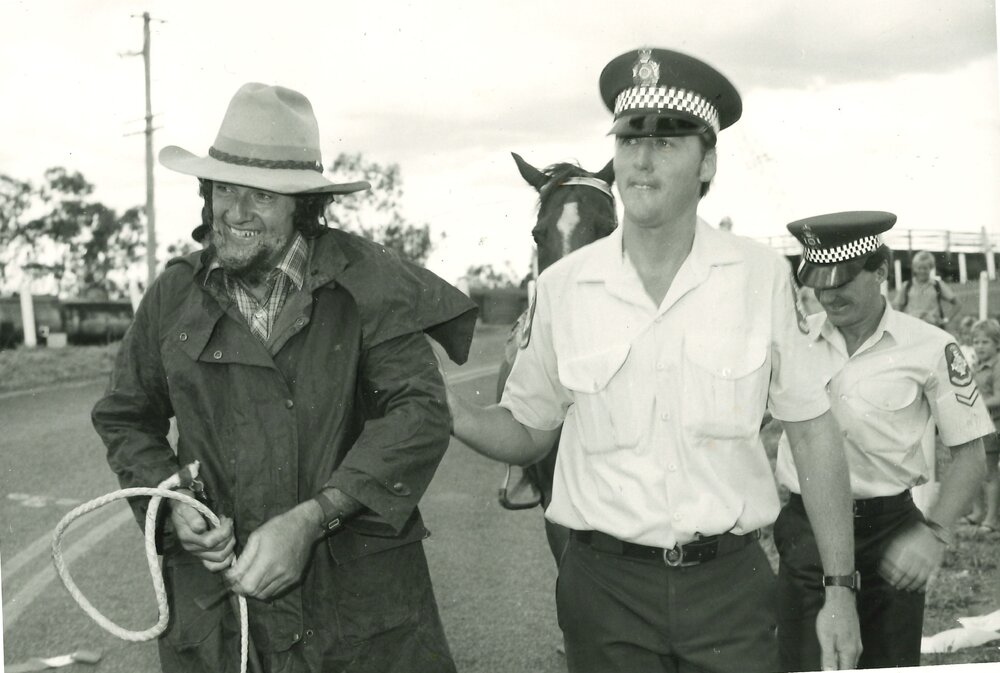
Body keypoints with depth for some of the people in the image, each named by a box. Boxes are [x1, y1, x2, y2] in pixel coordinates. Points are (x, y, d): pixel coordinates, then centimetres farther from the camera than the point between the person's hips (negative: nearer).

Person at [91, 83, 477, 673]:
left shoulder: (363, 280, -6)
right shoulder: (175, 294, 4)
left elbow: (420, 411, -13)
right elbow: (125, 419, 15)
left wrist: (310, 519, -20)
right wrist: (172, 502, -5)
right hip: (217, 589, 2)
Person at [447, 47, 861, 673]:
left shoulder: (762, 275, -4)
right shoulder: (563, 287, -2)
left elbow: (814, 434, 1)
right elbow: (527, 433, 6)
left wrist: (840, 587, 0)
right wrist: (448, 409, -14)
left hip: (729, 582, 0)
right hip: (604, 588, 1)